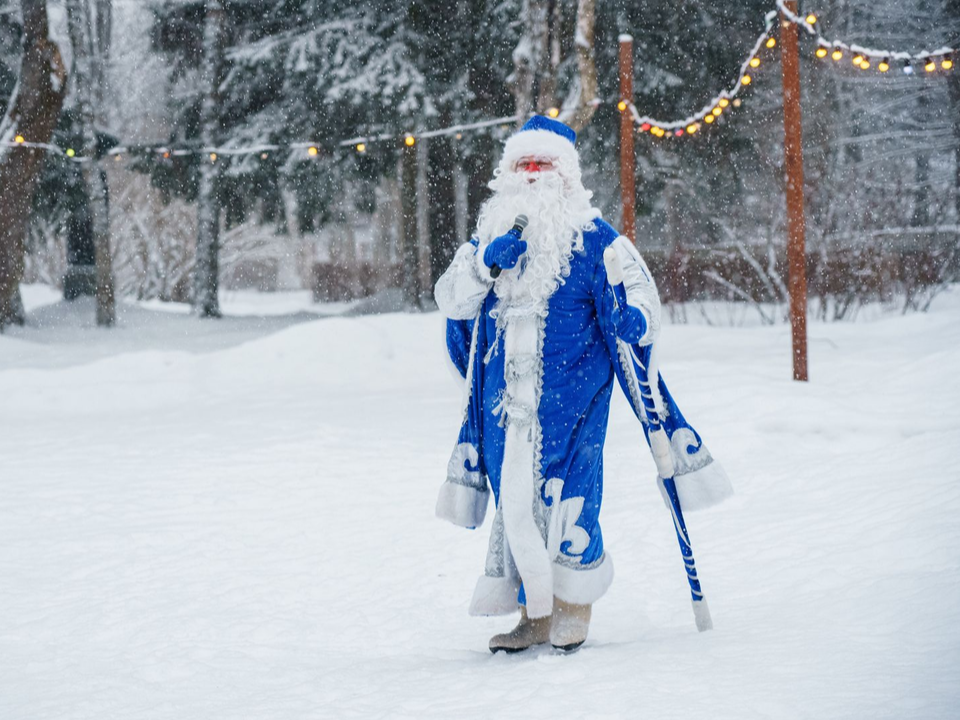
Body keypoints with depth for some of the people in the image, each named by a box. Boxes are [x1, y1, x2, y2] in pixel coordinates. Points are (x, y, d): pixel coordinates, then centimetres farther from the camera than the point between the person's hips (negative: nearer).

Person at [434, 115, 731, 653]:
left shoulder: (594, 239, 0)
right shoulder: (488, 239, 13)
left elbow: (639, 289, -4)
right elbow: (451, 301, 5)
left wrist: (636, 319, -27)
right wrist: (487, 264, -13)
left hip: (570, 393, -4)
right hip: (505, 397, 4)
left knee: (566, 496, -10)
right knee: (514, 495, 6)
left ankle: (574, 608, 4)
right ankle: (534, 613, 15)